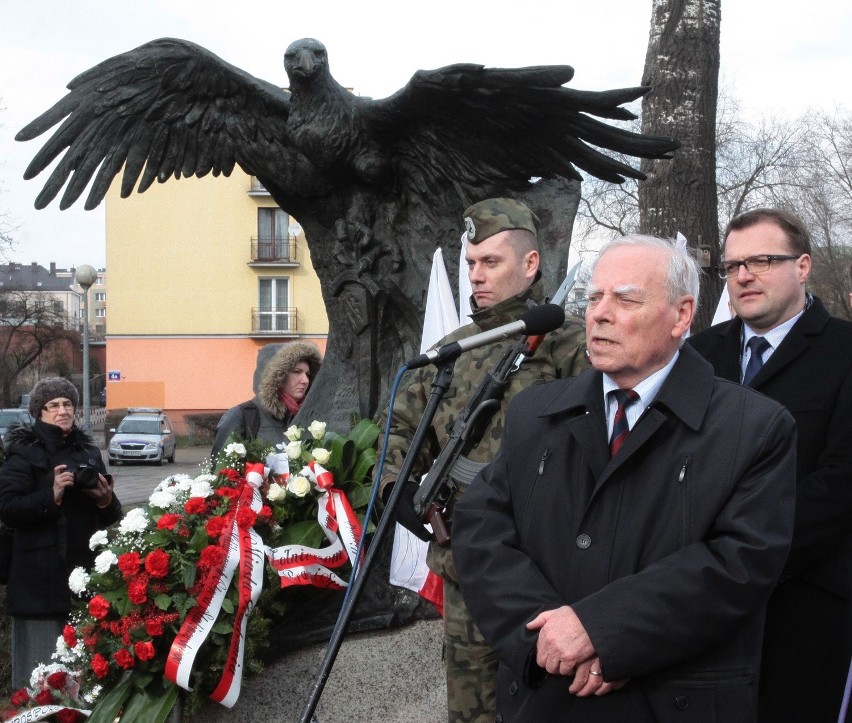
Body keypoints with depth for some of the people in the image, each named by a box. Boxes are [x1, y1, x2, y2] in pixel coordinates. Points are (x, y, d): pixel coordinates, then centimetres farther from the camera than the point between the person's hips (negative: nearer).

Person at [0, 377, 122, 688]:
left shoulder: (88, 451, 16)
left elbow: (109, 518, 21)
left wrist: (106, 501, -2)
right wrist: (51, 495, -21)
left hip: (84, 569, 5)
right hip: (41, 577, -4)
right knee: (43, 665, -6)